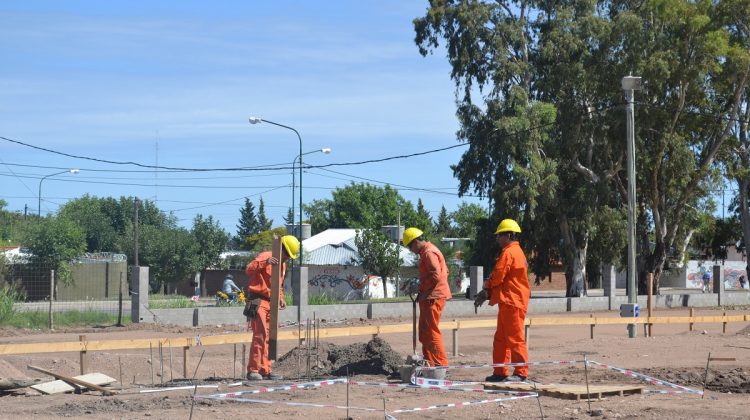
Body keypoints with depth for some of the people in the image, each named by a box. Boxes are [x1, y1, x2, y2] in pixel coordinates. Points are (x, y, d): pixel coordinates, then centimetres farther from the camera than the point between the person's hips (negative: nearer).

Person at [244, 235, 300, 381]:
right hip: (258, 301, -9)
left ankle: (265, 370, 14)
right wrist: (265, 263, -40)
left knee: (268, 337, 10)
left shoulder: (282, 264, 19)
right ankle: (253, 370, -14)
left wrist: (281, 297, 11)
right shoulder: (264, 256, -10)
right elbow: (249, 269, -25)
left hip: (271, 303, 9)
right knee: (260, 335, -15)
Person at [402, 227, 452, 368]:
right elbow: (444, 272, 23)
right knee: (424, 332, 15)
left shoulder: (429, 253, -14)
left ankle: (441, 364, -8)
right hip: (430, 297, 11)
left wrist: (424, 292, -14)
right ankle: (429, 363, 21)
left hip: (433, 298, -11)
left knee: (431, 332, -9)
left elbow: (436, 276, -23)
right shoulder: (428, 251, 18)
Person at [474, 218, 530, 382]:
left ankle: (521, 373, -4)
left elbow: (497, 277, -16)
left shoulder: (508, 253, -14)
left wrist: (486, 288, 3)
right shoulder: (517, 251, 19)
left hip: (511, 302, -11)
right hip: (510, 302, 11)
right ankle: (499, 372, 16)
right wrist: (488, 292, 8)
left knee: (515, 339, -6)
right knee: (500, 339, 13)